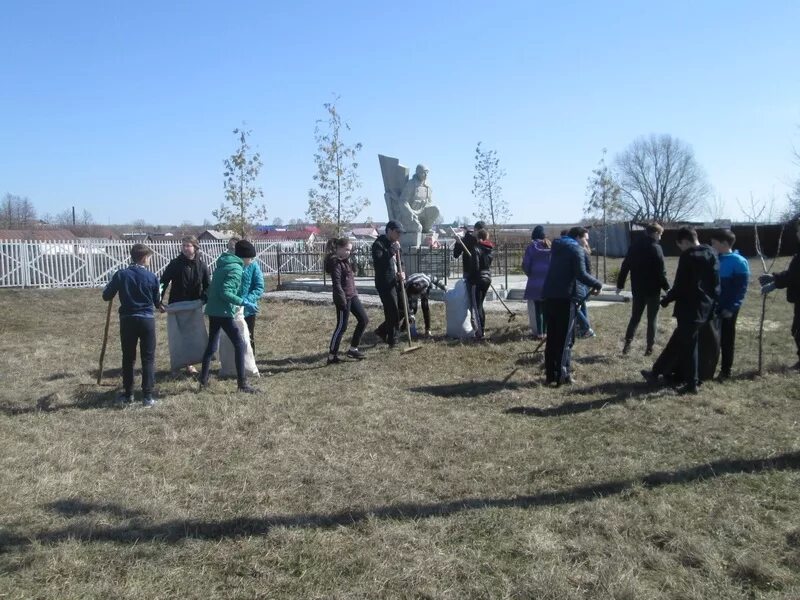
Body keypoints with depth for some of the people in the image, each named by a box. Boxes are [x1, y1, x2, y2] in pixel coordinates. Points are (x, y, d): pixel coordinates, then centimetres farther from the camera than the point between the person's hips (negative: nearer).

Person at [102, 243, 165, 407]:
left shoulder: (121, 275, -3)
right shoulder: (152, 277, -4)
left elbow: (106, 296, 2)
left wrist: (115, 287, 23)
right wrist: (160, 307, 31)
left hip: (127, 320, 2)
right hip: (147, 320, -1)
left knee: (128, 358, 13)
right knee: (148, 358, 4)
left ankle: (128, 394, 20)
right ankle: (147, 396, 2)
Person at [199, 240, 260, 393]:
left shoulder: (223, 264, 14)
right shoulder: (236, 269, -14)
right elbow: (225, 293, -23)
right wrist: (244, 303, -20)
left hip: (212, 310, 9)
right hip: (224, 312, -9)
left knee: (212, 345, 18)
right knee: (240, 344, -4)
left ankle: (203, 380, 25)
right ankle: (242, 384, -5)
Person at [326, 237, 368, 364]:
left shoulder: (344, 260, 12)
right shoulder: (335, 263, -17)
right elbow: (336, 284, -22)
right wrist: (342, 300, -25)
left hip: (352, 296, 10)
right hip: (344, 298, -10)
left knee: (364, 320, 12)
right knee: (342, 326, -4)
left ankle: (353, 349, 20)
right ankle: (332, 356, 4)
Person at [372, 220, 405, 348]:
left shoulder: (393, 244, 16)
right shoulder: (378, 244, -12)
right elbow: (378, 262, -28)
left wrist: (401, 273, 0)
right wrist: (392, 250, -26)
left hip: (395, 283, 9)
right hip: (385, 284, -9)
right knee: (393, 312, -3)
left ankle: (382, 331, 27)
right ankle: (393, 340, 11)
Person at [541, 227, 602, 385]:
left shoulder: (557, 246, 19)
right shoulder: (576, 249, -6)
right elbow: (581, 274, -16)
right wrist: (597, 284, -3)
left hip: (549, 294, 7)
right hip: (565, 296, -7)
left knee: (552, 336, 11)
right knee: (565, 337, -1)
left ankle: (550, 374, 13)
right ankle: (562, 374, -2)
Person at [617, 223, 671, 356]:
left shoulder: (634, 246, 6)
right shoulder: (656, 248, -11)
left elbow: (625, 266, 9)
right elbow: (661, 272, -14)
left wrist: (620, 284, 15)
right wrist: (667, 288, -5)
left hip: (637, 289, 5)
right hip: (653, 290, -5)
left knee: (635, 317, 13)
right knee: (652, 319, 5)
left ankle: (627, 342, 3)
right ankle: (649, 347, 5)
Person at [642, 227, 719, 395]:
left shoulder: (688, 257, -15)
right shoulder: (711, 255, 8)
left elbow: (680, 286, -15)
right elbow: (715, 284, 10)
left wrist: (666, 300, -2)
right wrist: (713, 303, 16)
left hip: (690, 309, -8)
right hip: (706, 307, 8)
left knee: (688, 346, 3)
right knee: (678, 341, 15)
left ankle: (691, 384, 11)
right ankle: (657, 372, 24)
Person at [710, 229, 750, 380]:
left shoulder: (739, 262, -13)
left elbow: (741, 289, -14)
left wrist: (732, 308, -20)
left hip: (727, 309, -6)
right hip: (712, 307, 6)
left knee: (726, 339, 6)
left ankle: (725, 370, 18)